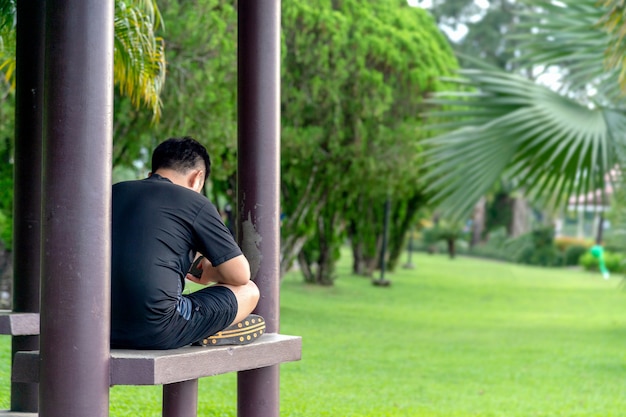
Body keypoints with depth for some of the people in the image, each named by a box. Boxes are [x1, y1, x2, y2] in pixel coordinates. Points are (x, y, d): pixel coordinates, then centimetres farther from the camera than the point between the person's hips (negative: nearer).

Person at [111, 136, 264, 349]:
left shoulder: (116, 192, 15)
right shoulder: (194, 203, 0)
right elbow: (239, 275, 3)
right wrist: (210, 274, 25)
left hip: (104, 331, 7)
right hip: (158, 332, -7)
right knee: (248, 292, 10)